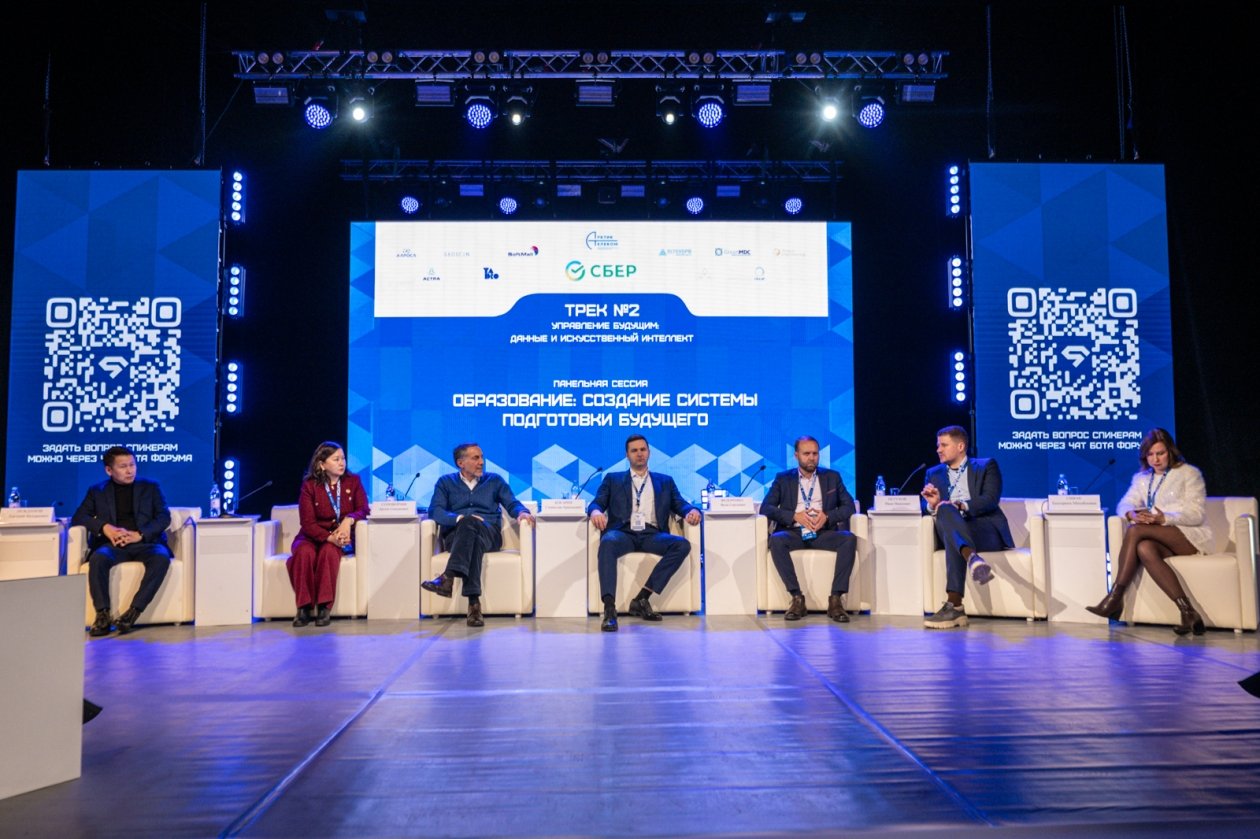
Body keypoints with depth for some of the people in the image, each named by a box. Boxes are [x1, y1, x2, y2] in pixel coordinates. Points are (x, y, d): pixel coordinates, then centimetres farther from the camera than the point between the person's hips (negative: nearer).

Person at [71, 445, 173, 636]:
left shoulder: (150, 487, 18)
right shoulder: (97, 491, 20)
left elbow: (164, 517, 7)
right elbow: (78, 517, 9)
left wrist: (139, 534, -11)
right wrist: (104, 527, -10)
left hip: (145, 543, 0)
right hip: (112, 544, 1)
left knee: (161, 557, -35)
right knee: (98, 559, -35)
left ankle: (133, 612, -36)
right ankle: (102, 615, -28)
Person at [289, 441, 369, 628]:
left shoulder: (353, 481, 6)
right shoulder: (309, 485, -2)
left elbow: (363, 509, -1)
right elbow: (307, 523, -8)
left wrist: (349, 519, -24)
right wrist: (330, 537, -24)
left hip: (342, 537, 0)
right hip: (312, 537, 0)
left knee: (329, 551, -34)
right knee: (304, 552, -34)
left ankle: (324, 607, -31)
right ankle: (304, 607, -29)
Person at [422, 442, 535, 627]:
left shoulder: (494, 480, 23)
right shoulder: (445, 482, 18)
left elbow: (512, 503, 13)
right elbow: (435, 511, 2)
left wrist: (522, 513, -13)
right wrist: (459, 518, -17)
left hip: (489, 534, 1)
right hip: (454, 535, 0)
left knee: (471, 524, -36)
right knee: (474, 540, -39)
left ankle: (448, 577, -55)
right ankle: (474, 602, -53)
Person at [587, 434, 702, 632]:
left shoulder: (665, 481, 27)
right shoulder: (613, 479, 24)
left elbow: (679, 504, 15)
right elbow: (596, 503, 12)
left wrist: (691, 511, -9)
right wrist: (595, 511, -14)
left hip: (652, 534, 2)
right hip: (623, 533, -2)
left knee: (682, 545, -29)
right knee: (607, 543, -37)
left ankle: (642, 598, -27)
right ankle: (609, 609, -44)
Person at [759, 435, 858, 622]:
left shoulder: (832, 477, 17)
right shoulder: (783, 479, 14)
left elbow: (849, 506, 10)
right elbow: (766, 507, 3)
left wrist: (827, 516, -10)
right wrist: (794, 516, -13)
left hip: (823, 532, 1)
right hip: (794, 532, -1)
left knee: (850, 539, -30)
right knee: (776, 540, -34)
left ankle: (836, 600, -29)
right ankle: (797, 598, -30)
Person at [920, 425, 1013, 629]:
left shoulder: (986, 466, 15)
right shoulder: (933, 474, 26)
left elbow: (990, 500, -4)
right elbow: (926, 508, 13)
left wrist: (960, 506, -21)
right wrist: (932, 504, -13)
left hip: (986, 532, -3)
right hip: (950, 531, 3)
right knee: (944, 510, -36)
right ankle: (972, 558, -64)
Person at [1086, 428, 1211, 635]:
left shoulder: (1189, 474, 5)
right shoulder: (1142, 478, 20)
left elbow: (1196, 515, -6)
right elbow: (1124, 504, 6)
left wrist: (1164, 519, -23)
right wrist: (1132, 514, -19)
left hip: (1192, 536, -4)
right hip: (1164, 539, 4)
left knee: (1135, 530, -30)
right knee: (1144, 549, -34)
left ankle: (1115, 597, -33)